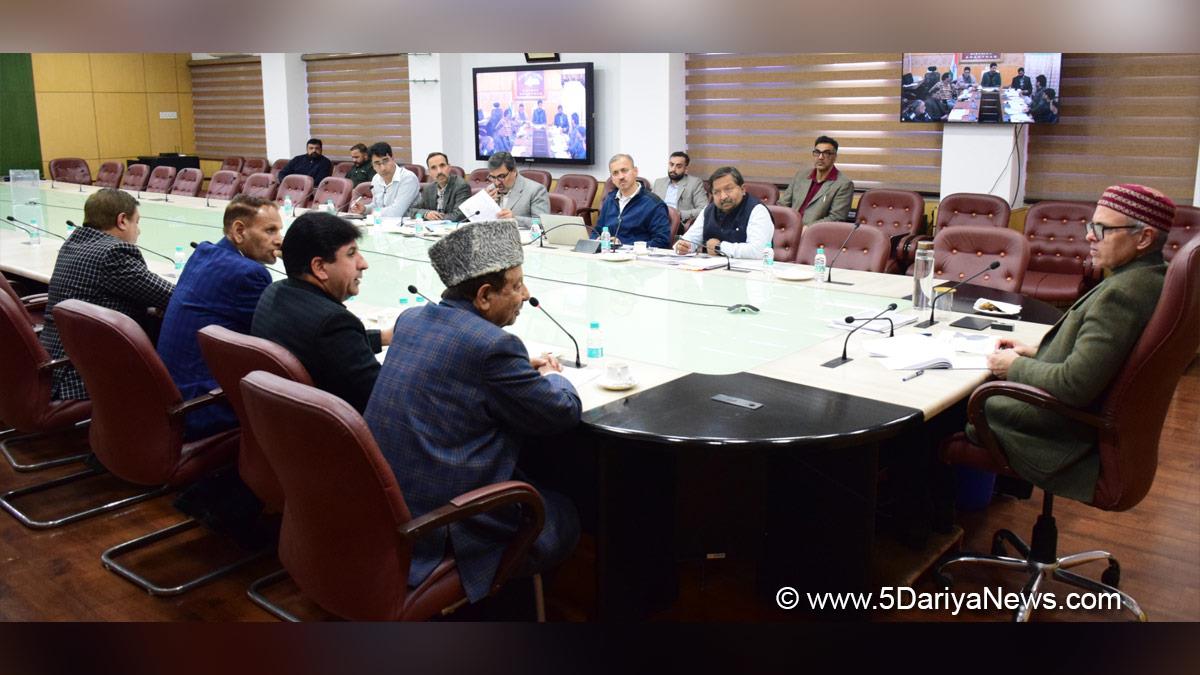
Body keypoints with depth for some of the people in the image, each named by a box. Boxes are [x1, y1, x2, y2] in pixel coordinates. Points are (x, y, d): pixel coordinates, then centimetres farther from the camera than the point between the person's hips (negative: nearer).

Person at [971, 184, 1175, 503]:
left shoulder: (1123, 293, -28)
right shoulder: (1152, 277, 3)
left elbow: (1075, 385, -29)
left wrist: (1017, 366, -14)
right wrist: (1036, 351, 9)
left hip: (1074, 435, -10)